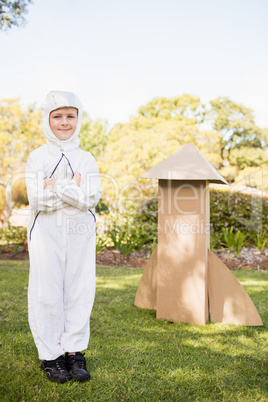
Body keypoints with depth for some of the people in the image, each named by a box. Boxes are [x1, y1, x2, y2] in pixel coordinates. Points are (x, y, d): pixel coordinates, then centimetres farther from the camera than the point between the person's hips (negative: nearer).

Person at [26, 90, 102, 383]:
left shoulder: (86, 159, 9)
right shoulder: (38, 157, 2)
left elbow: (92, 198, -7)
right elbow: (38, 200, -12)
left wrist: (56, 186, -13)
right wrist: (74, 189, -11)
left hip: (81, 234, 3)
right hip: (47, 233, -2)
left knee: (79, 291, 4)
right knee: (47, 293, 0)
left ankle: (74, 351, 18)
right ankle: (50, 356, 14)